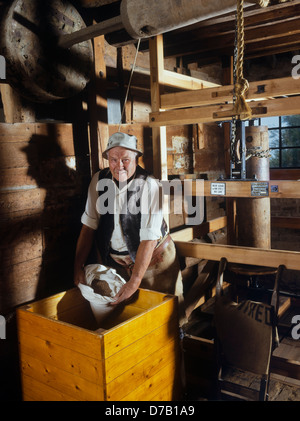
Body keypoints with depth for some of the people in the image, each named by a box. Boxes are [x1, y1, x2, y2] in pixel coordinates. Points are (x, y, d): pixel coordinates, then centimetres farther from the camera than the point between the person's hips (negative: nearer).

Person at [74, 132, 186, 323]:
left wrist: (134, 282, -25)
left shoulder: (150, 185, -21)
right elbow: (89, 225, -2)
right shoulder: (99, 180, -6)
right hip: (115, 261, 4)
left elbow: (148, 239, -23)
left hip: (154, 258, -3)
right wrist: (79, 266, -6)